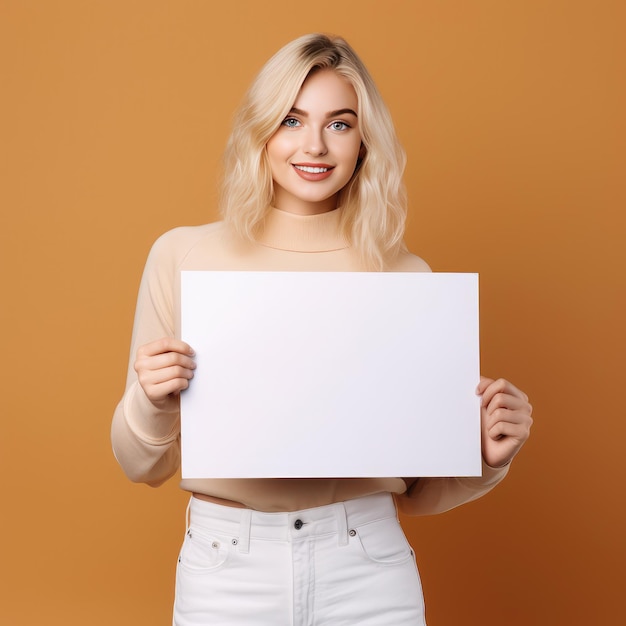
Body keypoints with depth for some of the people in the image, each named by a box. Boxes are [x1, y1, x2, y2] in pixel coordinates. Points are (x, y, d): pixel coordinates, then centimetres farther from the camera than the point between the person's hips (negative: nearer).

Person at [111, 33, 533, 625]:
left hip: (369, 575, 1)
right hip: (227, 574, 0)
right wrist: (152, 400, -17)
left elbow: (414, 490, 5)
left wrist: (485, 459, -12)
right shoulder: (183, 255, -4)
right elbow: (144, 466, 2)